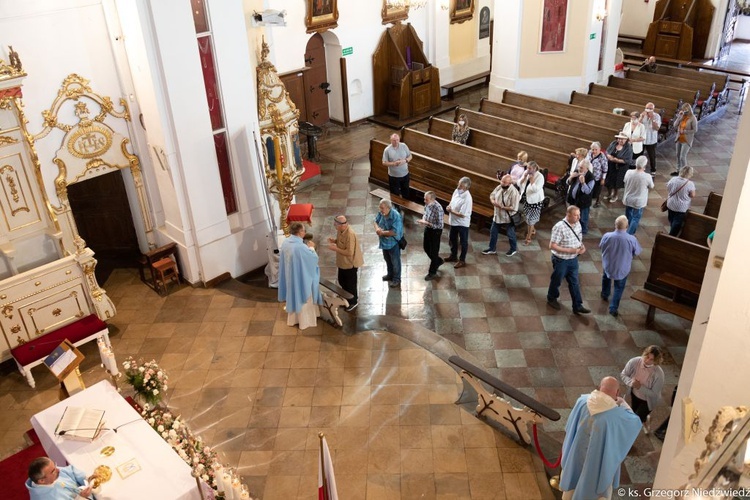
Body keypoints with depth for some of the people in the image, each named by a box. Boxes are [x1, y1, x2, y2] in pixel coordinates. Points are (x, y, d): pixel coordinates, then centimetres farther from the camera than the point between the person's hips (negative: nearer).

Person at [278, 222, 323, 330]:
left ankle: (293, 319, 40)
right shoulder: (301, 247, -31)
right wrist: (311, 248, -1)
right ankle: (305, 321, 29)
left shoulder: (285, 243, -7)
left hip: (289, 276, 7)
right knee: (303, 298, 13)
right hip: (301, 277, -7)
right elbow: (314, 258, -19)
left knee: (293, 296, 24)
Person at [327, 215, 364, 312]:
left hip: (350, 263, -9)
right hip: (343, 262, 9)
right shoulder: (341, 230, -6)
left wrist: (335, 249, -28)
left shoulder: (350, 234, -33)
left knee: (350, 283, 10)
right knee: (342, 281, 24)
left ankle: (354, 302, 32)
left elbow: (349, 253, -32)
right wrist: (335, 240, -7)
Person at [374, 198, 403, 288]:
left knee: (395, 261, 11)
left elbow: (395, 232, -34)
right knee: (387, 259, 26)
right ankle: (390, 275, 49)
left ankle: (397, 279, 29)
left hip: (394, 243, -7)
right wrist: (377, 228, -15)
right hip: (384, 242, 7)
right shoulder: (381, 213, -10)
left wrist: (382, 232, -25)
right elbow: (376, 221, 7)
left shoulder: (396, 216, -32)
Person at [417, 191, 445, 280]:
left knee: (433, 252, 7)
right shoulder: (427, 204, -8)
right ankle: (438, 261, 47)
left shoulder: (438, 209, -31)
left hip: (435, 231, -8)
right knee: (426, 247, 23)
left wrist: (427, 223, -31)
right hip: (427, 229, 8)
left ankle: (432, 273, 23)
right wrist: (423, 219, -8)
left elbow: (439, 225, -27)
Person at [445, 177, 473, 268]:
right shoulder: (457, 191, -6)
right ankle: (453, 256, 43)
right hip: (454, 221, 8)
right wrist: (449, 207, -12)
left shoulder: (467, 199, -30)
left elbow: (462, 215, -28)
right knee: (452, 239, 23)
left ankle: (462, 260, 26)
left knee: (463, 242, 11)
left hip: (462, 223, -8)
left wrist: (451, 211, -19)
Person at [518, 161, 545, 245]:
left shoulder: (540, 177, -21)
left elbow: (536, 189, -28)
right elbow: (519, 184, -3)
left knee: (531, 219, -1)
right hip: (526, 199, 7)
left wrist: (531, 179, -28)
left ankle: (528, 238, 9)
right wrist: (524, 177, -18)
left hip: (535, 201, -7)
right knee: (527, 217, 21)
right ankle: (532, 230, 46)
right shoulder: (526, 173, -2)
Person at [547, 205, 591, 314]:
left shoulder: (577, 224, -4)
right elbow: (552, 246, -26)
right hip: (561, 260, -6)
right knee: (556, 281, 16)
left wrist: (582, 246, -9)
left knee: (574, 283, 14)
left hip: (573, 259, 6)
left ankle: (577, 306, 24)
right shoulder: (559, 227, -27)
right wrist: (569, 250, -27)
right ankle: (552, 299, 41)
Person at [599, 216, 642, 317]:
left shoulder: (607, 236, -24)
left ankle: (605, 295, 54)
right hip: (622, 269, -2)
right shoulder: (632, 239, -26)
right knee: (619, 288, 18)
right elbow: (637, 252, -7)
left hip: (608, 265, 2)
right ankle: (613, 309, 23)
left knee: (606, 278, 34)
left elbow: (601, 246, -3)